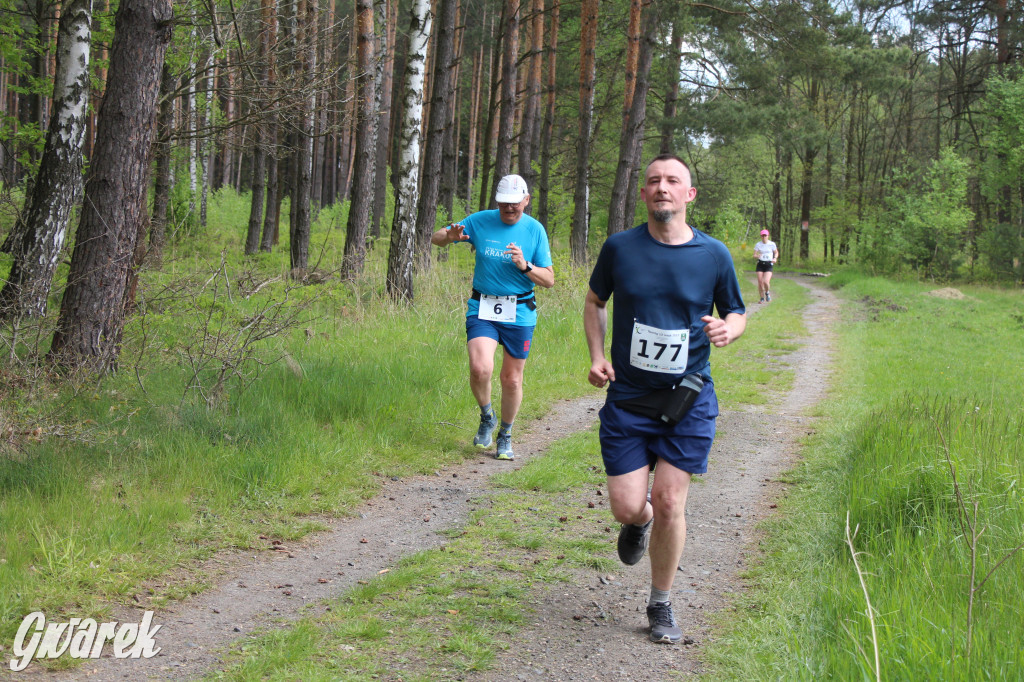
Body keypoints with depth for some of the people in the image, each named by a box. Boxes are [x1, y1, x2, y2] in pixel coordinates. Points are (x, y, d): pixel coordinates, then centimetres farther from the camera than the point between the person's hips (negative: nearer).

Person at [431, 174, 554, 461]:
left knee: (512, 380, 6)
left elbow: (549, 279, 2)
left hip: (519, 313, 1)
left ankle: (505, 436, 29)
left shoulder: (535, 230, 0)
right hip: (482, 309, -1)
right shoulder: (480, 221, -1)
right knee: (480, 369, -21)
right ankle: (487, 418, 9)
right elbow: (435, 238, 6)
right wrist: (450, 236, -18)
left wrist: (525, 266, -18)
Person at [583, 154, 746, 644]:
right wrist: (597, 355, -1)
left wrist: (728, 329, -12)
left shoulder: (713, 254, -2)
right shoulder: (619, 247, -2)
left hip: (688, 400, 0)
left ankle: (661, 607, 17)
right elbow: (595, 301, 14)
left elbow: (736, 312, 12)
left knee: (669, 502, -3)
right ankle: (640, 521, 37)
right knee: (627, 507, -4)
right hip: (627, 398, 0)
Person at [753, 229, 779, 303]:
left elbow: (776, 252, 11)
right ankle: (762, 298, 17)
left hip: (769, 264, -2)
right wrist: (757, 256, -24)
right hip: (760, 264, 2)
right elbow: (754, 255, -1)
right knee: (760, 282, -1)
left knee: (766, 282, -18)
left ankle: (767, 293, 14)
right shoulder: (758, 245, -1)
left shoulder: (772, 244, -2)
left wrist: (775, 258, -9)